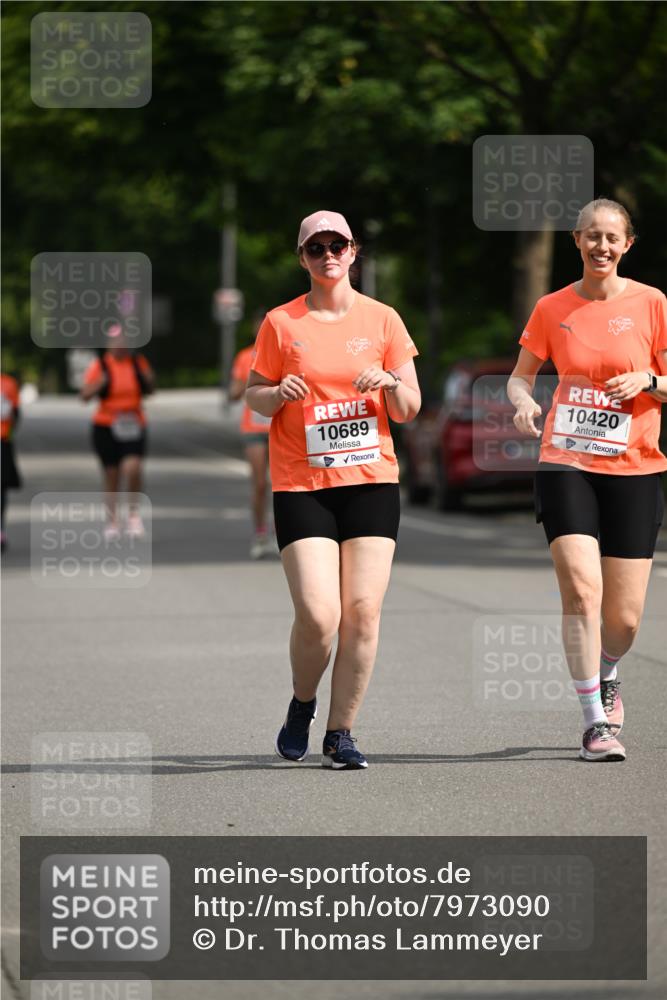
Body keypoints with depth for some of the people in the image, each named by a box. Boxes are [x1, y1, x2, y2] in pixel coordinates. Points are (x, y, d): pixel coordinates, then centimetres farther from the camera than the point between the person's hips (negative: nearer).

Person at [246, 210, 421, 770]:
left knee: (363, 612, -6)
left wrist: (389, 382, -14)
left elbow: (410, 409, 8)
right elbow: (253, 396, 9)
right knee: (318, 615, -13)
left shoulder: (382, 320, 6)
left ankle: (341, 733, 6)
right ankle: (302, 706, 17)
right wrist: (278, 395, -13)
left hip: (372, 479, 2)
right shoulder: (282, 323, 3)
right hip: (301, 485, -2)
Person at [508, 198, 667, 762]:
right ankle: (595, 723, -12)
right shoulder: (553, 309, 5)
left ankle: (606, 678, 37)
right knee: (581, 588, -19)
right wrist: (522, 402, -7)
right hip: (566, 464, 0)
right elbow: (521, 376, 15)